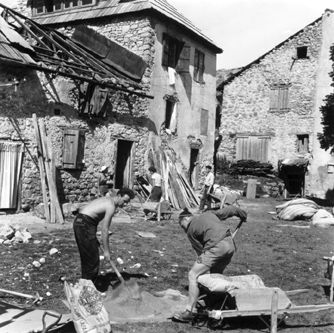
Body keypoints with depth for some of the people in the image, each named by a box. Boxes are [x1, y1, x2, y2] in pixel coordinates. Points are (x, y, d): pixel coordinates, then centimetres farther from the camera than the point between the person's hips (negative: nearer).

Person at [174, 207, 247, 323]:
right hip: (230, 244, 9)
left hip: (216, 247, -8)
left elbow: (200, 251, 6)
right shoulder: (208, 214, 26)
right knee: (215, 274, 26)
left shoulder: (190, 230, 8)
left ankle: (189, 311, -5)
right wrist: (243, 216, 46)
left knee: (193, 275, -2)